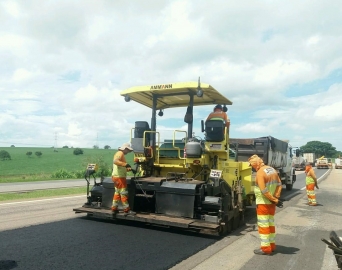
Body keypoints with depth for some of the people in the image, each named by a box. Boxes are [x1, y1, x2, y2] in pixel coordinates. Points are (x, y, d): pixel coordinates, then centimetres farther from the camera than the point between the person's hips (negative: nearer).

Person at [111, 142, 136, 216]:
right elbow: (115, 161, -34)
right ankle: (127, 210, -1)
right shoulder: (120, 153, -13)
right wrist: (126, 164, -41)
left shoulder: (120, 154, 20)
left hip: (117, 177, 11)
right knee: (124, 193, -5)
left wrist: (128, 168, 9)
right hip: (119, 177, -11)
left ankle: (114, 208, 22)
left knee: (117, 193, 16)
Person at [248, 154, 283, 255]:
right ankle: (272, 245, 25)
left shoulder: (260, 173, -19)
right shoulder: (272, 170, 7)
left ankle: (265, 248, 4)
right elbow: (279, 184, 6)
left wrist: (275, 200, -17)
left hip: (263, 203, -9)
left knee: (263, 225, 0)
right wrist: (276, 198, -3)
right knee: (270, 223, 17)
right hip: (271, 203, 9)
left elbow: (264, 191, -25)